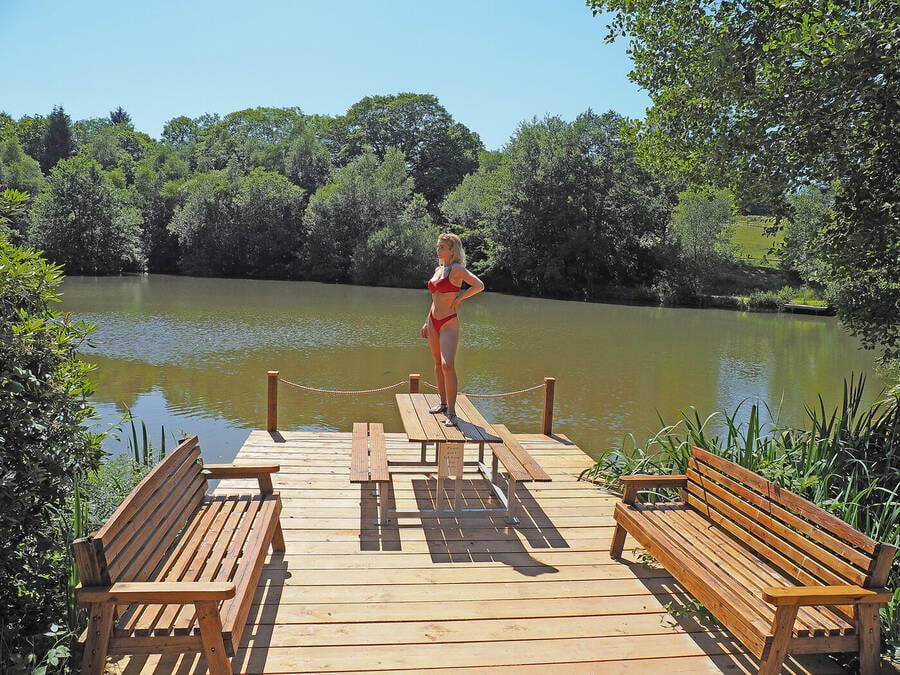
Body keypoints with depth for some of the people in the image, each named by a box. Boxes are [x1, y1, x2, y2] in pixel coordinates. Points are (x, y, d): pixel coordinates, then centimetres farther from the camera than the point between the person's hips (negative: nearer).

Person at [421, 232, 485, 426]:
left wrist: (459, 298, -16)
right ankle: (443, 402, 28)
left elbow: (479, 285, -25)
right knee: (438, 364, 15)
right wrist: (426, 323, 22)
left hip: (449, 323, -8)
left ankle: (451, 412, -12)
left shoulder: (457, 269, -11)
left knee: (447, 366, -17)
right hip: (433, 321, 8)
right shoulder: (438, 269, 13)